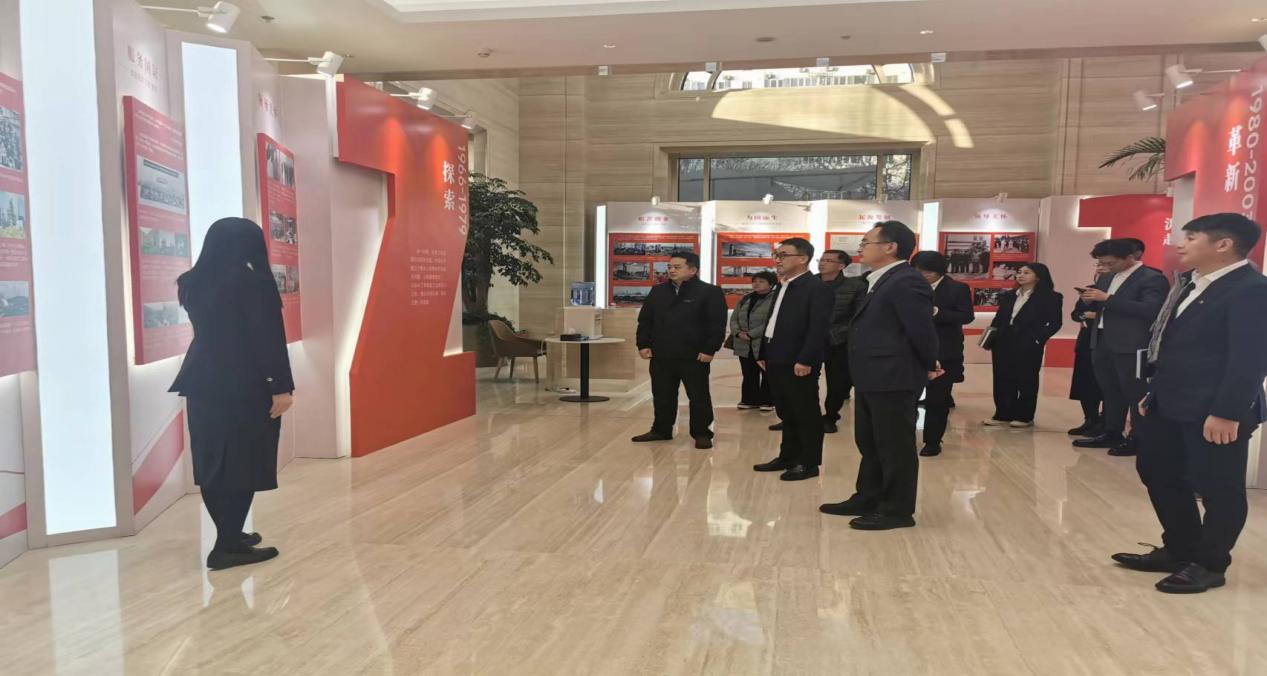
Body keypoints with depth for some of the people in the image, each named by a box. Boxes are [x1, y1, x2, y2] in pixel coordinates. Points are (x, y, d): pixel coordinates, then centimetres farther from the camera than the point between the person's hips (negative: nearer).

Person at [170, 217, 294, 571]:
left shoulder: (192, 285, 6)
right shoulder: (254, 284, -13)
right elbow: (270, 340, -15)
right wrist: (282, 387, -11)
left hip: (203, 384, 7)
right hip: (246, 388, -7)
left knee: (212, 461, 12)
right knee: (243, 463, 0)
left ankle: (229, 536, 24)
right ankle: (227, 546, 3)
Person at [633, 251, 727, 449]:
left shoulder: (710, 292, -6)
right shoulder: (658, 291, 10)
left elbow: (717, 325, -10)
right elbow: (645, 320, 13)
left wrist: (709, 350, -15)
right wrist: (643, 344, 4)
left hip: (694, 356, -4)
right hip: (661, 355, 5)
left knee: (698, 397, 4)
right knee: (662, 396, 13)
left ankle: (702, 434, 15)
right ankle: (661, 430, 27)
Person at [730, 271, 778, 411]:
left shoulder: (775, 299, -9)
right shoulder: (744, 300, 13)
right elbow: (734, 318, 10)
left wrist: (751, 334, -18)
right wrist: (738, 332, -10)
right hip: (744, 345, 6)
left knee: (767, 375, 6)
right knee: (748, 375, 13)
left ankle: (767, 401, 16)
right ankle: (750, 400, 23)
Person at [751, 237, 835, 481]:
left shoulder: (817, 288, -12)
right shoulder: (783, 287, 17)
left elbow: (818, 328, -19)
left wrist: (805, 360, -23)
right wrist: (764, 354, 16)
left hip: (798, 364, -9)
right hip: (777, 361, 9)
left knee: (806, 415, 1)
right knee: (786, 414, 16)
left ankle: (808, 463, 10)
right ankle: (788, 457, 26)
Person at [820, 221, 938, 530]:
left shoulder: (906, 282, -18)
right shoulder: (881, 281, 14)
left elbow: (921, 329, -19)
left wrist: (929, 366, -5)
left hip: (893, 379, -10)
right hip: (872, 379, 10)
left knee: (895, 446, 1)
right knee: (869, 443, 18)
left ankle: (897, 510, 12)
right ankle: (867, 500, 31)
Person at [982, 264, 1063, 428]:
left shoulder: (1050, 298, -4)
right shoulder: (1008, 296, 14)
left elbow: (1055, 323, -7)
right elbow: (998, 319, 14)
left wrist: (1038, 339, -15)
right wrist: (991, 335, 0)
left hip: (1028, 346, -6)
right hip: (1004, 344, 6)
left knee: (1026, 381, 4)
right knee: (1002, 380, 7)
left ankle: (1024, 417, 14)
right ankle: (1003, 415, 16)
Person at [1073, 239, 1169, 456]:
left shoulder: (1152, 279, -10)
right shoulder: (1109, 278, 16)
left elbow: (1150, 310, -22)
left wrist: (1108, 299, -23)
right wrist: (1092, 300, -1)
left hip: (1131, 346, -8)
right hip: (1102, 343, 8)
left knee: (1135, 393, -1)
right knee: (1110, 392, 14)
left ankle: (1139, 439, 7)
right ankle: (1112, 434, 23)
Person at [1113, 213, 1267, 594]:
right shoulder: (1190, 284, 14)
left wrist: (1227, 413, -24)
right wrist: (1153, 392, 18)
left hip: (1214, 412, -10)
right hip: (1168, 405, 10)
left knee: (1216, 488, 5)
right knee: (1157, 474, 17)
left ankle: (1209, 564, 19)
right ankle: (1179, 551, 31)